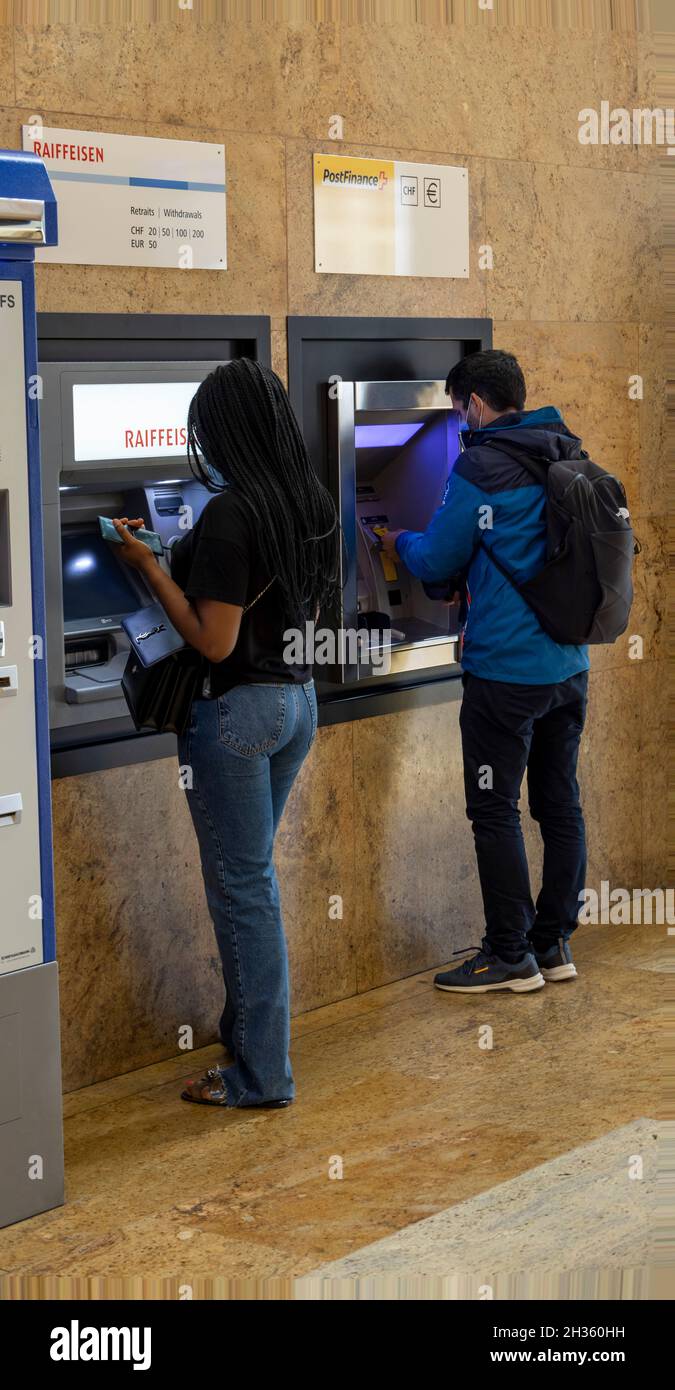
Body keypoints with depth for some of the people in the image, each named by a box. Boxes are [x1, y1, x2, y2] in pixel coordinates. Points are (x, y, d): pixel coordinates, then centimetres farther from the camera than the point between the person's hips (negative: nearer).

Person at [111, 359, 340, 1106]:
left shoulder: (229, 514, -20)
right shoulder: (314, 504, 4)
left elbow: (215, 641, -21)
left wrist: (148, 564, -13)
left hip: (237, 706, -8)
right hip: (297, 695, 8)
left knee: (242, 885, 1)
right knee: (252, 874, 20)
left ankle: (260, 1073, 8)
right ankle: (250, 1029, 31)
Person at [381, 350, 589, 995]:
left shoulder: (480, 468, -15)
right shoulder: (571, 457, 8)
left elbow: (436, 561, -7)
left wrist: (399, 542, 17)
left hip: (505, 670, -8)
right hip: (569, 666, 8)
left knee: (495, 813, 1)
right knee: (560, 804, 13)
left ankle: (511, 954, 6)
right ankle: (555, 943, 21)